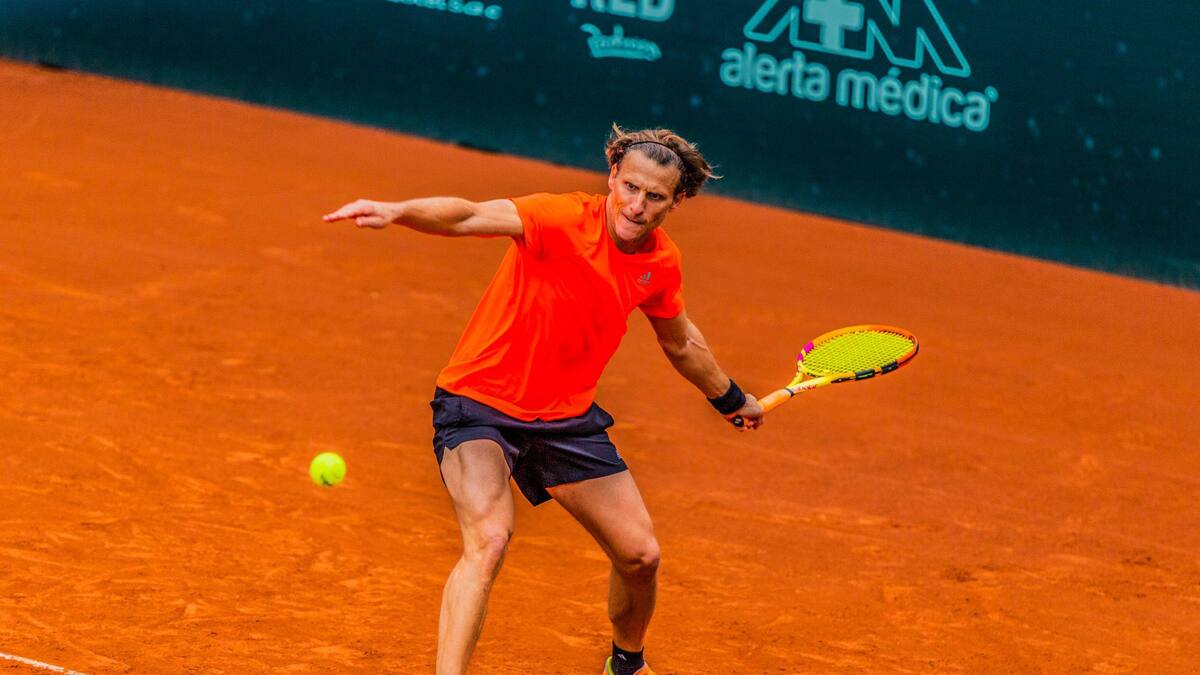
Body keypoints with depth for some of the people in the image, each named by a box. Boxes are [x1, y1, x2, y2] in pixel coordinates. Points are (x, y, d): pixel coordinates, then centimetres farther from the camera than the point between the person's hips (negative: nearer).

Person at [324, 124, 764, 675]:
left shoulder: (660, 263, -4)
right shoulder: (563, 220, -23)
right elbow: (471, 218, -41)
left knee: (641, 555, 10)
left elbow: (680, 343, 18)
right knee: (488, 541, -29)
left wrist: (730, 398, 33)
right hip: (479, 402, -6)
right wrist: (397, 212, -60)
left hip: (567, 417, 6)